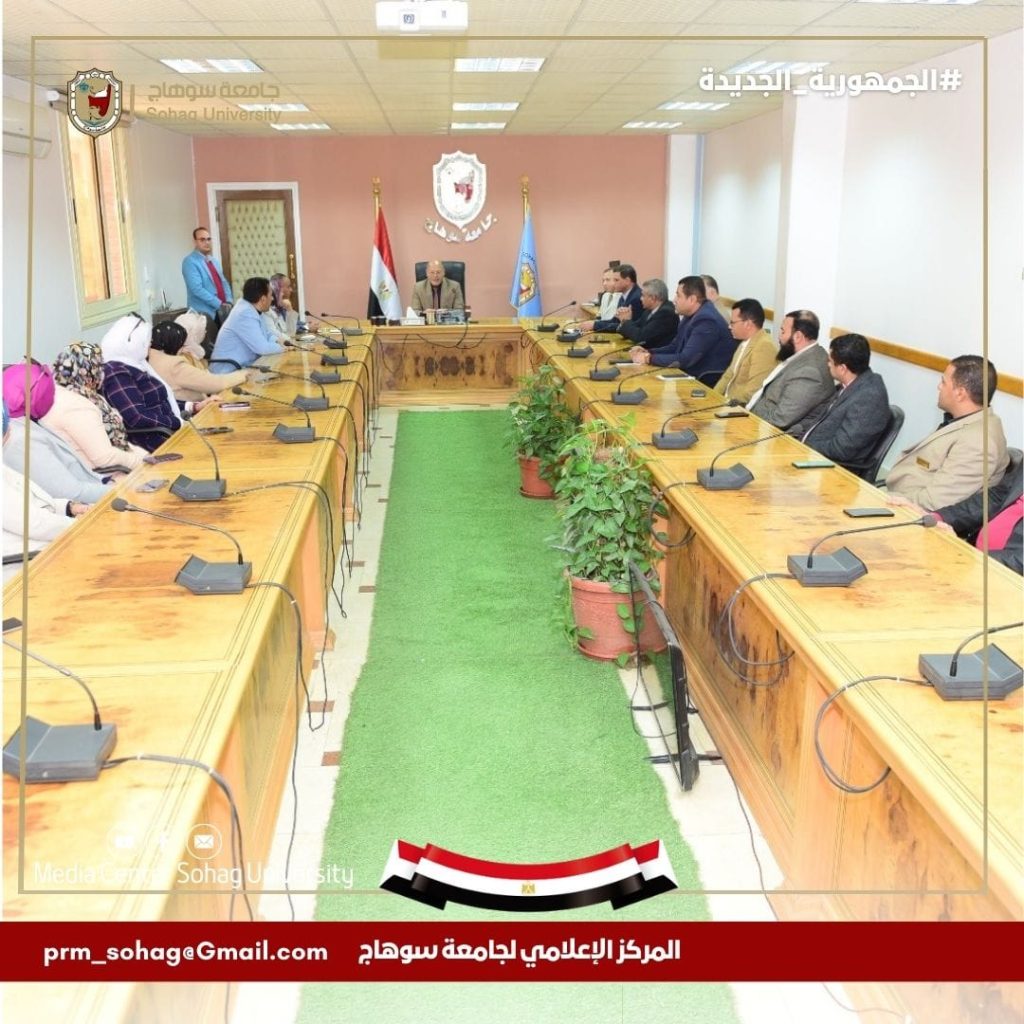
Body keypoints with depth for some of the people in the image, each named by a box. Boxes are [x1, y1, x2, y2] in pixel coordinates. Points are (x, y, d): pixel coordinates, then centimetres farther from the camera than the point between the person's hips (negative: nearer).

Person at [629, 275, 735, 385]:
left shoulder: (706, 320, -21)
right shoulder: (691, 315, 7)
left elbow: (685, 359, -25)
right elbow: (674, 347, 16)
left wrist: (650, 358, -17)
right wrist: (648, 352, -1)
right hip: (693, 375, 8)